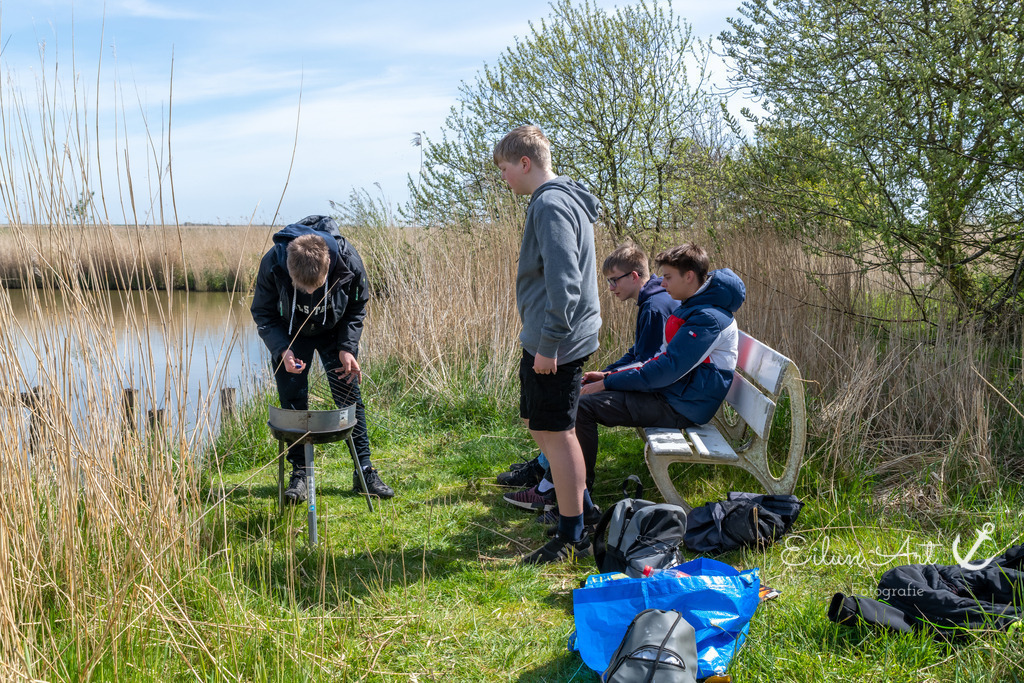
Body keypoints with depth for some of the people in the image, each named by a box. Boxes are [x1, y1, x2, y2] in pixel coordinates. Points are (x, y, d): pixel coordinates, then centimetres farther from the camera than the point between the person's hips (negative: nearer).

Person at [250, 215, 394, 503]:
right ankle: (299, 472, 9)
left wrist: (347, 348, -23)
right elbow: (262, 314, -17)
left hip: (335, 333, 0)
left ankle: (364, 471, 7)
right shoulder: (272, 264, -35)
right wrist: (282, 349, -33)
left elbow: (357, 308, -11)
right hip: (289, 336, 0)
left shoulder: (349, 262, -33)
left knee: (349, 396, -1)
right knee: (293, 402, -4)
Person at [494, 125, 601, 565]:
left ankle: (572, 538, 6)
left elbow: (564, 281, -25)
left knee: (555, 432, -3)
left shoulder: (551, 204, -17)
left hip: (556, 343, -10)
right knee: (538, 422, 20)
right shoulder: (563, 199, 16)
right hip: (547, 338, 10)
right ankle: (576, 499, 34)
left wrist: (548, 343, -23)